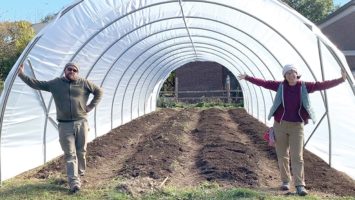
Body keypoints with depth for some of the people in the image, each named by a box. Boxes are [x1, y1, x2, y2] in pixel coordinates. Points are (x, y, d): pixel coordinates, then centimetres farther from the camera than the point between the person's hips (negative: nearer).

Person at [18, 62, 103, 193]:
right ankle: (74, 183, -4)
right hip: (65, 125, 0)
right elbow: (36, 84, 11)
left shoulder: (84, 83, 2)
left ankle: (80, 172, 34)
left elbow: (99, 91, 10)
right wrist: (22, 75, 4)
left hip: (81, 123, 0)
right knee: (70, 154, -2)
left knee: (81, 151, 11)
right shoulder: (55, 83, 6)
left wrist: (91, 106, 2)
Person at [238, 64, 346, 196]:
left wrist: (341, 80, -11)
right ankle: (285, 181, 24)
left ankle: (300, 185, -6)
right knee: (282, 155, 10)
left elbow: (323, 85, -4)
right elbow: (263, 83, 0)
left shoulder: (304, 86, -1)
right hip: (280, 125, 1)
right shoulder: (280, 86, -1)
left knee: (297, 156, -6)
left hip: (297, 126, -1)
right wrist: (247, 78, -1)